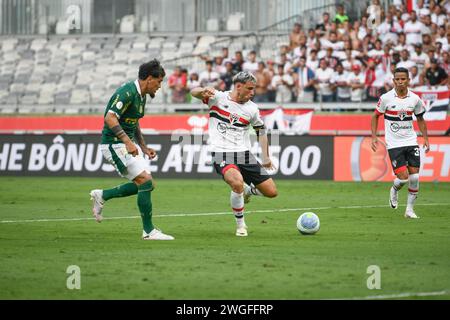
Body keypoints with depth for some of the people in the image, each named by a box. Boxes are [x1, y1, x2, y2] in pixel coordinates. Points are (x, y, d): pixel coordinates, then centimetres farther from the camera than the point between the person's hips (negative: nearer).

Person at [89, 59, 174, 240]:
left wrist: (144, 147, 19)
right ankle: (148, 231, -7)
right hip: (114, 144, -10)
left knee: (146, 185, 8)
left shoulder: (141, 96, 12)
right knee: (145, 181, -15)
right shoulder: (128, 92, -19)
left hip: (128, 143, 10)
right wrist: (128, 142, -33)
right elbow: (110, 118, -28)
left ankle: (102, 196, 21)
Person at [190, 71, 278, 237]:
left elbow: (261, 130, 20)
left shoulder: (252, 108, 6)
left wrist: (266, 157, 17)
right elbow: (194, 92, -14)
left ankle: (248, 190, 35)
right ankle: (240, 224, -11)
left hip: (244, 155, 5)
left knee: (271, 192, -1)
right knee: (238, 183, -34)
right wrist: (203, 91, -38)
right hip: (222, 154, -5)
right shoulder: (218, 97, -3)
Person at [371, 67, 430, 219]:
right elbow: (375, 116, 6)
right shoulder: (386, 98, -7)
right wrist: (374, 137, -2)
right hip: (394, 144, -3)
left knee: (414, 177, -5)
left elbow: (420, 119, 15)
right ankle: (394, 191, 22)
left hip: (411, 142, 3)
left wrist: (425, 138, 7)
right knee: (403, 177, -14)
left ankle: (409, 209, 10)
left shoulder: (415, 99, 0)